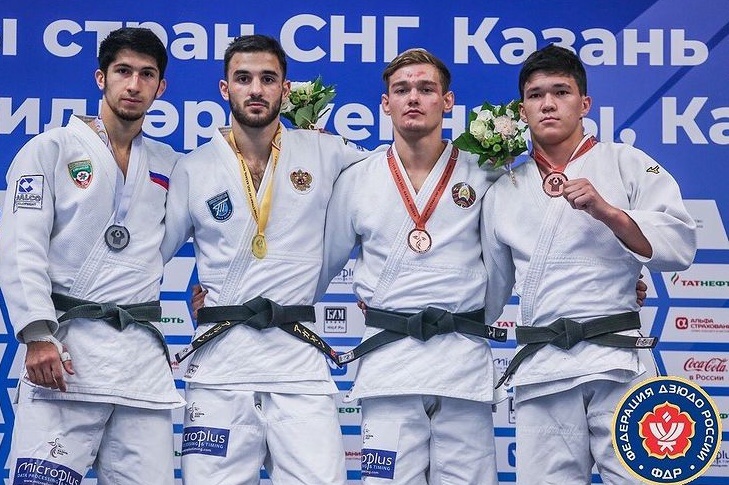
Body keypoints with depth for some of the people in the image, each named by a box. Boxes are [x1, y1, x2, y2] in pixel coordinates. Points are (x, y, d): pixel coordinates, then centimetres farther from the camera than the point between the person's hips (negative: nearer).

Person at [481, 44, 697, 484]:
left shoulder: (627, 164, 7)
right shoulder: (504, 192, 17)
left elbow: (680, 246, -3)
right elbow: (491, 287, 24)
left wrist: (607, 211, -13)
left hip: (614, 357, -3)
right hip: (539, 366, 3)